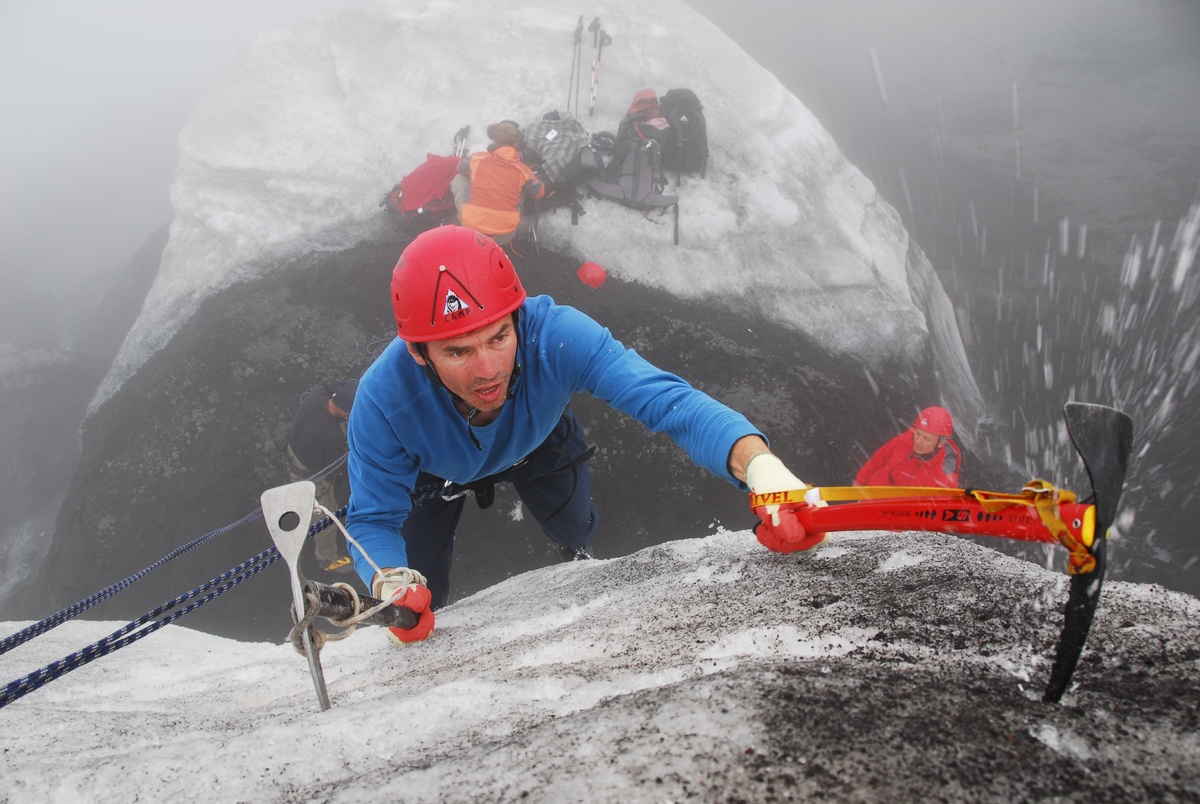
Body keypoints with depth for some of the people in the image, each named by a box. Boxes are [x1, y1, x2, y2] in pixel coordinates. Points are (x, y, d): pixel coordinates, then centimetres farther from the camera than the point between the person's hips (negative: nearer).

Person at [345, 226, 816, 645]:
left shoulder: (556, 336, -46)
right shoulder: (384, 397, -43)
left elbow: (668, 400, -52)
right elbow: (372, 520, -30)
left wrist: (760, 465, -71)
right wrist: (390, 584, -53)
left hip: (537, 442, 1)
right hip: (437, 468, -1)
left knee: (575, 533, 16)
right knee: (418, 598, 6)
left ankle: (580, 560, 56)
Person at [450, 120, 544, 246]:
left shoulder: (477, 158, 0)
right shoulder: (521, 170, -3)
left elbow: (460, 168, 24)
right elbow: (539, 193, 15)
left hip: (470, 227, 0)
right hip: (504, 237, 0)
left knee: (459, 178, 22)